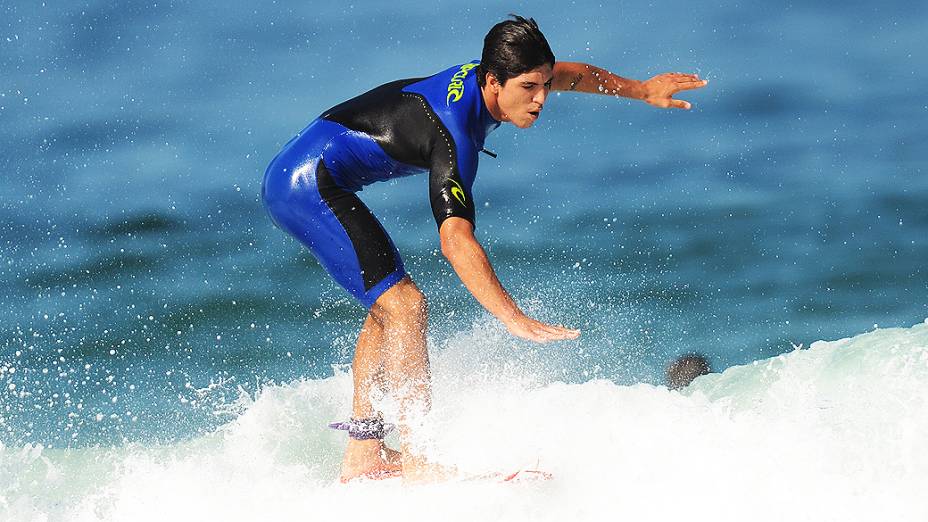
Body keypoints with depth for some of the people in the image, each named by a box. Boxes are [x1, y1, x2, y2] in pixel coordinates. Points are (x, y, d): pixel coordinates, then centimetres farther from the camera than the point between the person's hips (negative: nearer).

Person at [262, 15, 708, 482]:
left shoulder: (479, 77, 0)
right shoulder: (453, 133, -26)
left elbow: (571, 74, 22)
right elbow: (455, 239, -37)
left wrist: (642, 90, 30)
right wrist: (515, 320, -44)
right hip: (309, 184, -10)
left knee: (386, 308, 15)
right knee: (404, 305, -16)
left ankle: (361, 453, 13)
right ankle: (418, 462, -21)